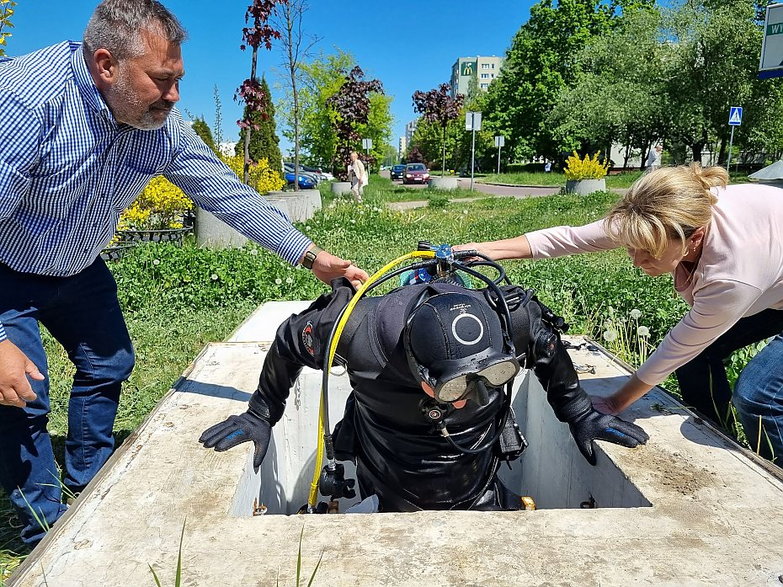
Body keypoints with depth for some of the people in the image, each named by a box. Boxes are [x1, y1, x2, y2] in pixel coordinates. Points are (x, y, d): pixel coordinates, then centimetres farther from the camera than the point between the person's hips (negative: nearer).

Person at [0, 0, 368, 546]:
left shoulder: (162, 127, -17)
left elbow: (229, 194, -12)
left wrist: (311, 255, -17)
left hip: (76, 266, 6)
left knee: (109, 363, 13)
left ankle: (90, 480, 38)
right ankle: (46, 528, 15)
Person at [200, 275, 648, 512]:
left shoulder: (514, 321, -30)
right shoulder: (362, 334, -35)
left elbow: (550, 348, -4)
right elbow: (289, 340, -13)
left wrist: (579, 413, 1)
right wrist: (263, 414, -5)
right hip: (392, 501, -1)